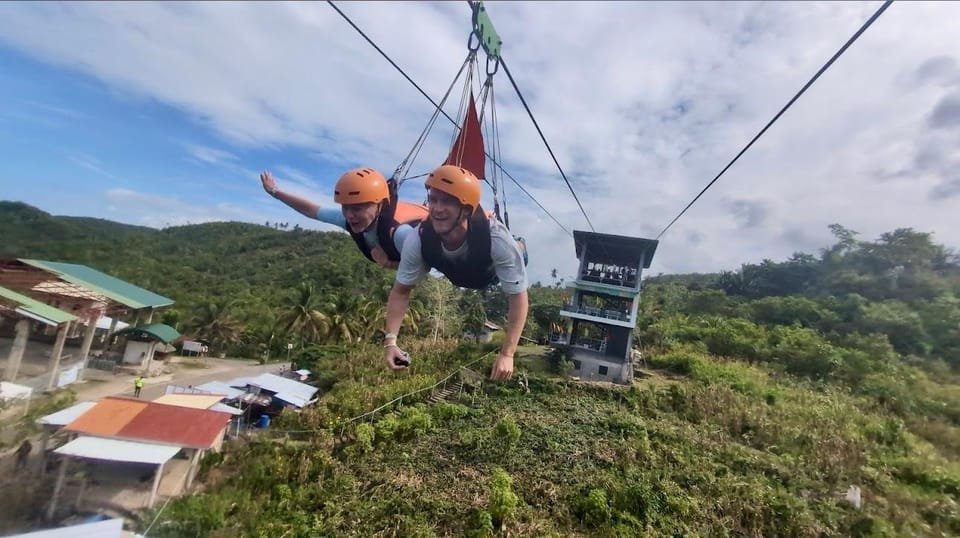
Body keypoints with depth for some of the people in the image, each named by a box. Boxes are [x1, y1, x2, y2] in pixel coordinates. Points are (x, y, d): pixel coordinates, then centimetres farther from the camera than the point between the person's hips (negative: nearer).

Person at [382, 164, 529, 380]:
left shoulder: (497, 239, -47)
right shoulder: (418, 240, -39)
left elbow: (518, 297, -38)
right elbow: (401, 291, -23)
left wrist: (507, 354, -42)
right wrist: (390, 341, -32)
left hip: (495, 273, -2)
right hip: (458, 276, 3)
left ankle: (513, 250, 39)